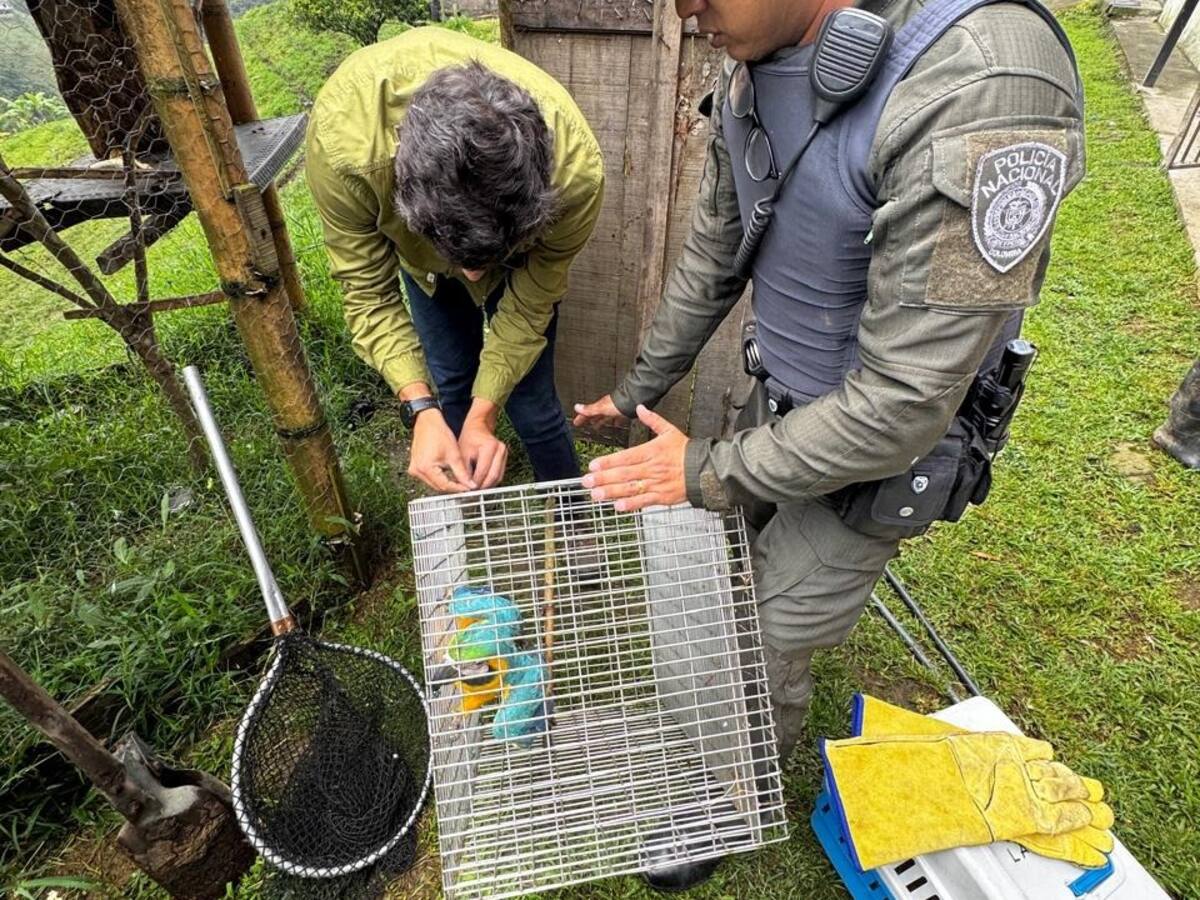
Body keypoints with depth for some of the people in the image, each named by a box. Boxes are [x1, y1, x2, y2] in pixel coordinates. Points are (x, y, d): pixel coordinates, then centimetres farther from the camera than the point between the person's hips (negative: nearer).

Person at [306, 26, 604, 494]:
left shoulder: (575, 166, -43)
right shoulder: (340, 137, -42)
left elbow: (529, 302, -24)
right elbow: (368, 291, -26)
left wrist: (483, 414, -26)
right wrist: (421, 410, -38)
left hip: (523, 255, -1)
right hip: (420, 249, 2)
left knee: (529, 402, -1)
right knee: (450, 388, 7)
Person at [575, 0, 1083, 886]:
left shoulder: (982, 89, -34)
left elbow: (901, 406, -30)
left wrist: (708, 472, -19)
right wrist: (637, 389, 15)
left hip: (879, 452, -6)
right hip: (781, 407, 6)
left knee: (767, 647, 11)